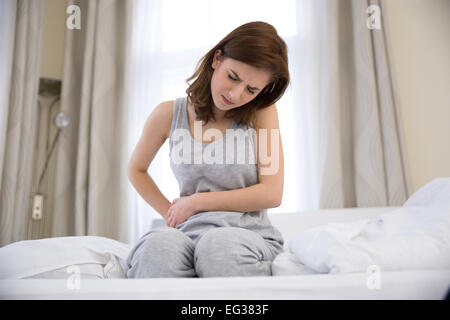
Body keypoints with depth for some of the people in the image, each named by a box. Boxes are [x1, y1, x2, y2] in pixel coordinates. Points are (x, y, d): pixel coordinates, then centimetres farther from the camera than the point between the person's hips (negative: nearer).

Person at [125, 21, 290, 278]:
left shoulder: (262, 111, 2)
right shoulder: (169, 114, 6)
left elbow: (271, 194, -4)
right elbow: (137, 170, 23)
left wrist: (196, 202, -3)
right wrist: (171, 214, 8)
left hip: (248, 233, 0)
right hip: (189, 234, 1)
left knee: (219, 243, -37)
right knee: (160, 244, -35)